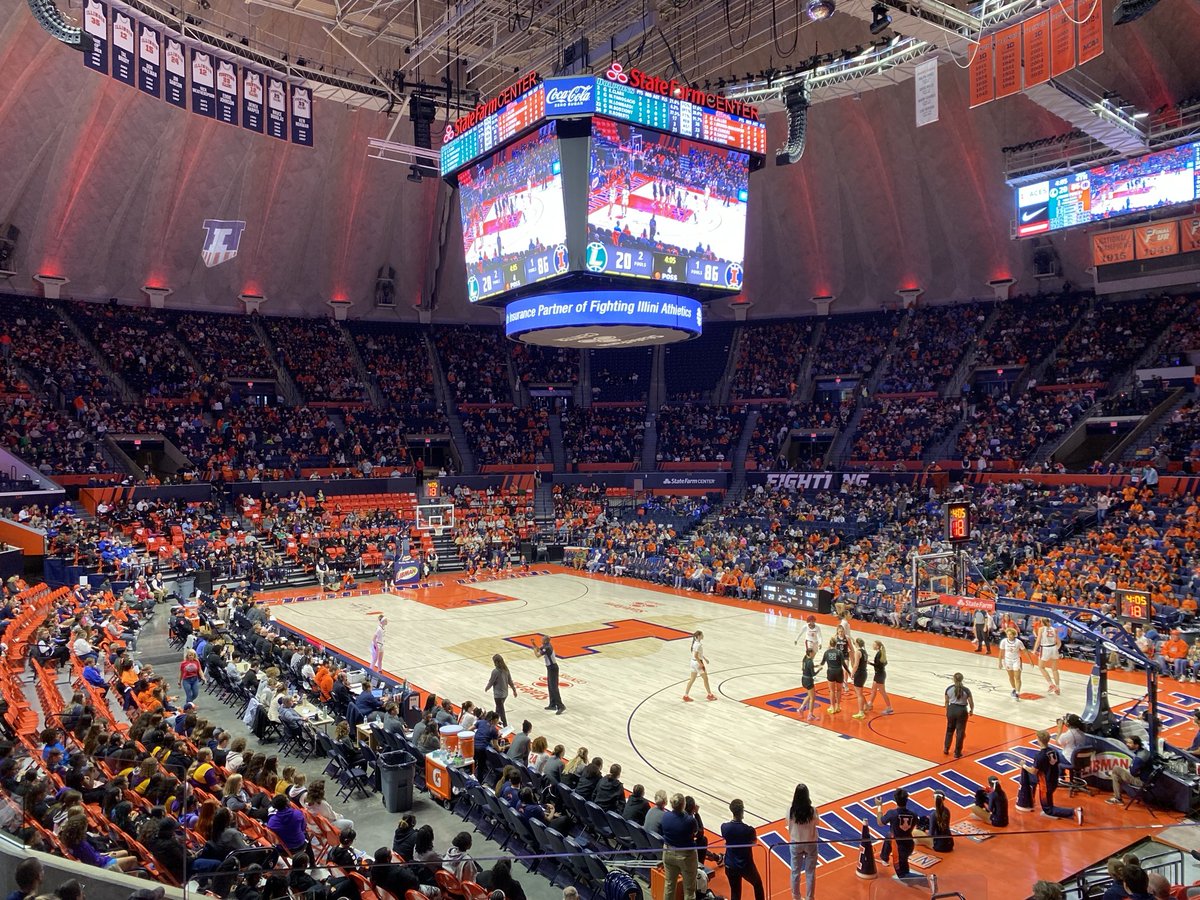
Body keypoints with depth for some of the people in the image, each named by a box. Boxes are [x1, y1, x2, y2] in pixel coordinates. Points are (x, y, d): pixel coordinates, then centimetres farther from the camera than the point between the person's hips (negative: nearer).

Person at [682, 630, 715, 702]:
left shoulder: (696, 642, 6)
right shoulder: (698, 644, -24)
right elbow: (696, 656, -26)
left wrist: (705, 658, 21)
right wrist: (701, 664, -19)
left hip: (693, 662, 9)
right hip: (697, 662, -9)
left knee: (692, 679, 12)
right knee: (705, 678, 7)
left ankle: (685, 696, 14)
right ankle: (709, 695, 21)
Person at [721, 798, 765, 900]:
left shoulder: (724, 827, -17)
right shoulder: (749, 830, -25)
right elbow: (754, 843, -5)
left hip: (730, 866, 3)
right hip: (746, 865, -2)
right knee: (758, 884, 27)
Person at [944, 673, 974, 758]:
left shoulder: (949, 689, -4)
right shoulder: (966, 690, -11)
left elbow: (946, 702, 4)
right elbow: (971, 703, -7)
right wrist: (971, 710, 14)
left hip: (951, 709, 3)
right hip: (962, 711, -2)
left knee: (949, 730, 21)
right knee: (960, 732, 9)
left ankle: (946, 749, 27)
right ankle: (957, 753, 15)